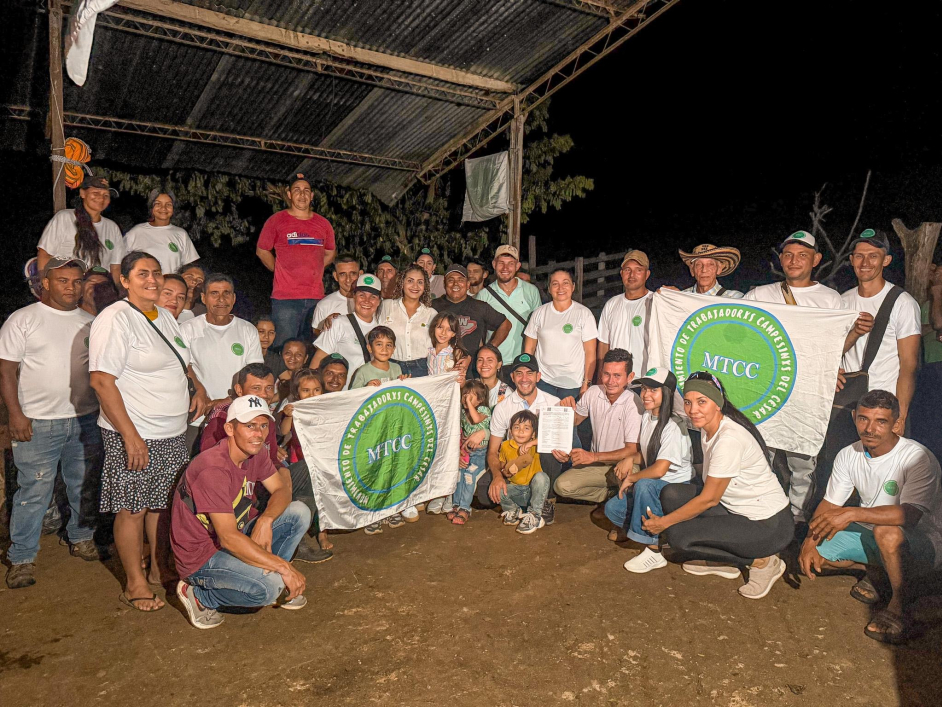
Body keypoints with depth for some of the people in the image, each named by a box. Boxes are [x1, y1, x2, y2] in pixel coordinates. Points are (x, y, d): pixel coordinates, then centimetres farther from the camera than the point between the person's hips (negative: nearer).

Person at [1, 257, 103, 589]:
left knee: (84, 487, 12)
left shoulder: (90, 322, 12)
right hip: (38, 423, -4)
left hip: (86, 420, 4)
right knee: (33, 491, -1)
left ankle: (82, 539, 30)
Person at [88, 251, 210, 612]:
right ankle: (135, 584, 18)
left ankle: (159, 568, 33)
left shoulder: (165, 317, 12)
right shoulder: (114, 319, -13)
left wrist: (199, 388, 8)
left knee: (162, 503, 16)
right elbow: (101, 380, -19)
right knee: (133, 509, 3)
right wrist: (130, 435, -23)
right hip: (134, 435, -7)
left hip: (173, 433, 8)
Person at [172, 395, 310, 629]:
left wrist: (265, 520, -22)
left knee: (300, 513, -7)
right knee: (270, 587, -28)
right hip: (202, 556, -8)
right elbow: (228, 538, -33)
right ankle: (199, 596, -3)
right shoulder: (213, 469, -29)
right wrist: (284, 568, -31)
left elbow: (282, 491, 1)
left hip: (236, 540, 8)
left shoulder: (255, 454, -3)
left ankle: (271, 579, 6)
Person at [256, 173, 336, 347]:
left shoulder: (323, 223, 12)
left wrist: (312, 271, 13)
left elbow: (330, 254, 23)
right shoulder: (276, 220, 2)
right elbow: (262, 251, 10)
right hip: (285, 298, -3)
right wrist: (281, 271, 6)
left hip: (316, 297, 4)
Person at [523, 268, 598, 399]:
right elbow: (529, 348, 8)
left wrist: (587, 383, -8)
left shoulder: (584, 313, -1)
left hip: (572, 384, -1)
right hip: (543, 381, 2)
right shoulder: (539, 313, 5)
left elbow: (590, 352, -3)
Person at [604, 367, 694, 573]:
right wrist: (630, 459, -3)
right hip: (653, 487, 8)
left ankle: (654, 551, -26)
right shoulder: (647, 417, 4)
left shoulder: (673, 427, -23)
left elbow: (659, 470, -29)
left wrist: (631, 478, -15)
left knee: (644, 485, -37)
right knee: (612, 508, -8)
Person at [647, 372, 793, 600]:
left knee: (678, 536, -19)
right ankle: (723, 563, 9)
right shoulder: (708, 429, 2)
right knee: (671, 494, -5)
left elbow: (709, 499, -20)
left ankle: (761, 561, -1)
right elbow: (710, 490, 8)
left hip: (770, 526, -9)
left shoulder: (730, 439, -25)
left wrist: (663, 522, -10)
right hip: (737, 511, 9)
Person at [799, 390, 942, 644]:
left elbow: (910, 514, -37)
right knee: (811, 554, -10)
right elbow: (830, 504, -2)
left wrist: (853, 513, -45)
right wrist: (810, 540, -18)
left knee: (886, 530, -39)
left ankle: (898, 604, -13)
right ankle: (877, 570, 12)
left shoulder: (918, 458, -24)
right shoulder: (849, 455, -6)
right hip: (870, 533, 6)